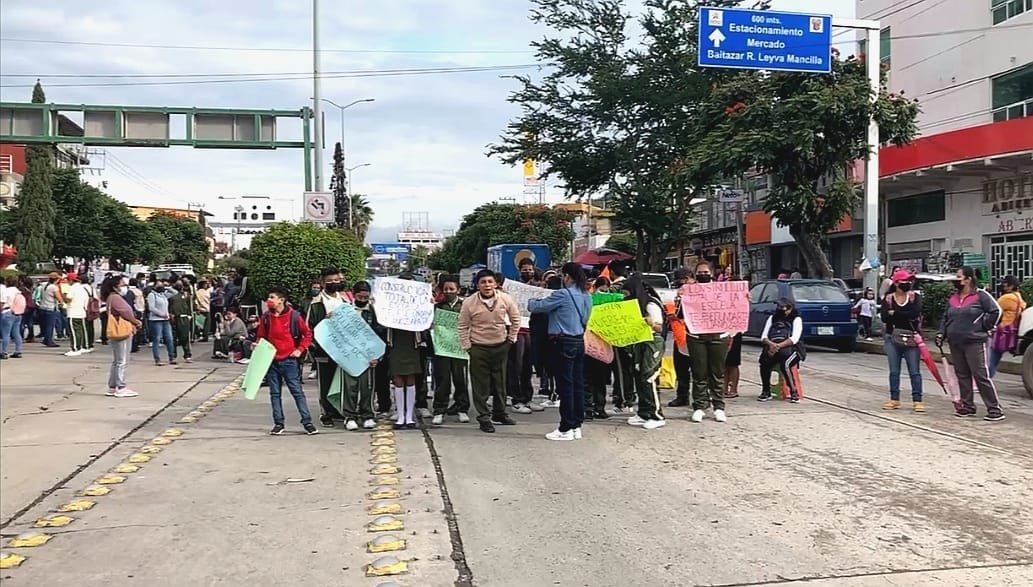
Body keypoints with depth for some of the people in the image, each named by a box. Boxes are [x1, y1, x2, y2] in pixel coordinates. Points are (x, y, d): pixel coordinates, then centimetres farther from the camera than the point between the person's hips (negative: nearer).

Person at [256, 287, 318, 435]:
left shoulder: (294, 316, -7)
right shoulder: (266, 317, 3)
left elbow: (307, 334, 1)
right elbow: (261, 338, 14)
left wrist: (300, 350, -4)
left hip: (289, 360, -4)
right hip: (271, 361, 4)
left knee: (297, 391, -1)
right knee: (275, 393, 8)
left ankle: (307, 422, 4)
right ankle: (278, 423, 17)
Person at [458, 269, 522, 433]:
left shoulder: (505, 299, -6)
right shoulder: (469, 303, -10)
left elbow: (516, 318, 8)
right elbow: (463, 327, -3)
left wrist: (511, 338, 6)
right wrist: (466, 347, -5)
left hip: (501, 346, 2)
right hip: (479, 348, -2)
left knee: (500, 382, 13)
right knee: (481, 385, 1)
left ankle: (499, 413, 29)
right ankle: (483, 418, 11)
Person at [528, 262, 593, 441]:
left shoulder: (563, 294, -15)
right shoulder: (586, 296, 9)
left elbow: (537, 307, -9)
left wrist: (530, 302, 14)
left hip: (563, 343, -8)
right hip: (579, 342, 8)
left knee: (565, 386, -3)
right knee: (577, 384, 10)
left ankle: (566, 429, 2)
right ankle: (577, 425, 17)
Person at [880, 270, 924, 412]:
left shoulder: (914, 297, 1)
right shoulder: (888, 299, 2)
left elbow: (915, 313, -17)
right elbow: (884, 317, -11)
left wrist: (895, 313, -12)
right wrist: (905, 315, -17)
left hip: (911, 339, -1)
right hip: (892, 338, 1)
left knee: (915, 371, 0)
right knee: (894, 371, 8)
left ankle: (917, 400, 4)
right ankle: (894, 399, 17)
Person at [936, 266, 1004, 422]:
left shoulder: (980, 295, -6)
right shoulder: (953, 298, 13)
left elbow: (996, 311, -6)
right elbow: (946, 318, 19)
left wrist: (984, 327, -5)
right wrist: (941, 333, 6)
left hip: (975, 343, -7)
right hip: (955, 343, 7)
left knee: (981, 376, -8)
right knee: (962, 375, 11)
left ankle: (995, 409, -2)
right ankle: (968, 406, 21)